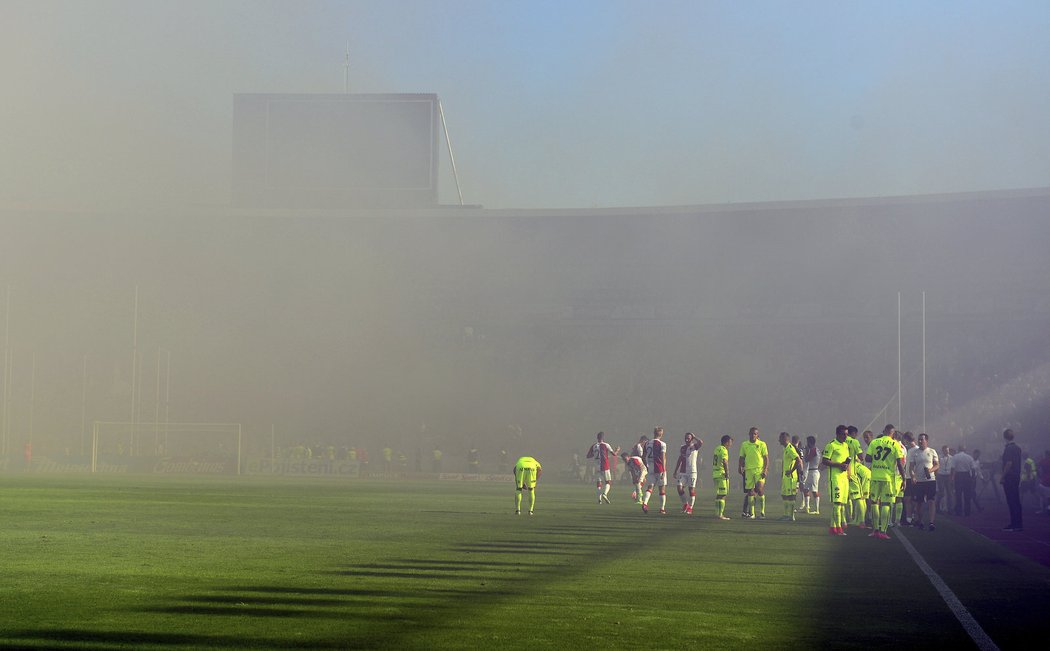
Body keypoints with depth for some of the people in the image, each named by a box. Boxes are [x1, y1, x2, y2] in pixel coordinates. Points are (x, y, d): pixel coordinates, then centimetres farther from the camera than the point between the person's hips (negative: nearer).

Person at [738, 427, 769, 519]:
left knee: (760, 490, -11)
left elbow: (766, 458, 0)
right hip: (748, 470, 3)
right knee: (750, 492, 2)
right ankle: (751, 513, 7)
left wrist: (765, 470, -10)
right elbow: (741, 458, 15)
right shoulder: (744, 445, 10)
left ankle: (762, 512, -4)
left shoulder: (762, 444, 2)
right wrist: (740, 468, 2)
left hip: (759, 470, -3)